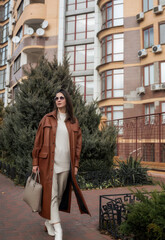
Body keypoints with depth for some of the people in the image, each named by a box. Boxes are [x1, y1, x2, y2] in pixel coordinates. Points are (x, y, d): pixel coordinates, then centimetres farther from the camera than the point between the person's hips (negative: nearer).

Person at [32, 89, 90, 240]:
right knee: (51, 195, -6)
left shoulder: (73, 122, 9)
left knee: (60, 194, 9)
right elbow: (38, 141, 3)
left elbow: (77, 144, 11)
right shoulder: (47, 119, 4)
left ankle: (49, 221, 28)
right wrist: (35, 162, -1)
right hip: (49, 163, -2)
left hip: (65, 164, 3)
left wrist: (76, 164, 5)